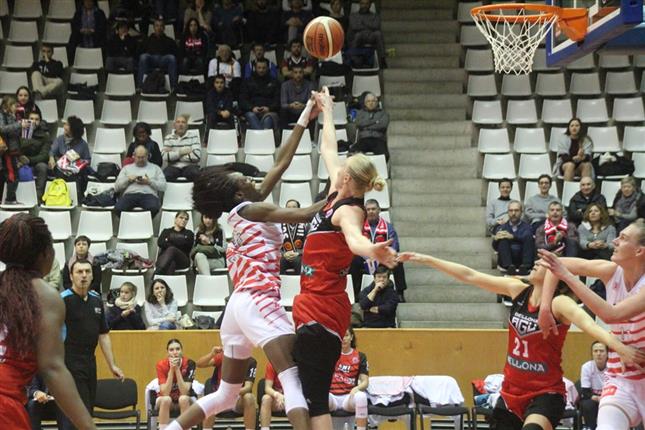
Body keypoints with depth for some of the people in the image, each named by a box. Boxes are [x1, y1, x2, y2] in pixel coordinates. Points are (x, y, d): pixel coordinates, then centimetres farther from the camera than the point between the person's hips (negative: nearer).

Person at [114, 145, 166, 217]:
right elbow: (116, 187, 18)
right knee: (118, 209, -34)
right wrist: (128, 179, 3)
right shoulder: (127, 168, 27)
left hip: (148, 195, -1)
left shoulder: (155, 168, 23)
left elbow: (163, 186, 11)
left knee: (153, 208, -39)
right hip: (130, 194, 1)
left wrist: (149, 182, -3)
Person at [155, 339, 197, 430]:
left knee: (183, 399, -34)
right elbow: (165, 393, -27)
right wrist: (171, 370, -33)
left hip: (185, 401, 0)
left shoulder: (189, 363, -20)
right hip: (165, 401, 0)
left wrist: (177, 369, -33)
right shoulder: (161, 364, -19)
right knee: (166, 399, -34)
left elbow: (184, 392, -28)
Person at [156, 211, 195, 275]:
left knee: (171, 250, -37)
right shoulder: (166, 231, 27)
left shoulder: (189, 234, 24)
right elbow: (160, 243, 6)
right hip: (164, 256, 2)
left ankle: (158, 272, -60)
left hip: (182, 260, -2)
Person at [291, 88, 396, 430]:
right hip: (315, 307, 9)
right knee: (312, 392, 11)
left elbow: (354, 238, -38)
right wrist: (326, 110, 38)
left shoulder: (348, 209, -14)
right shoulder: (337, 197, 10)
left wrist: (372, 250, -61)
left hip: (321, 312, -9)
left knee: (314, 396, -14)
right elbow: (329, 151, 26)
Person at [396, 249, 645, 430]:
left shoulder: (559, 304, -15)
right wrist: (426, 259, 7)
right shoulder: (518, 290, 2)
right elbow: (470, 276, 6)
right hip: (512, 391, 7)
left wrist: (618, 346, -53)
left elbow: (588, 324, -34)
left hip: (545, 394, -7)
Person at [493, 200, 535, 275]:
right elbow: (495, 247, 5)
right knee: (503, 239, -20)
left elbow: (528, 238, -9)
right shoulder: (502, 228, 19)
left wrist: (513, 237, -24)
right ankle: (509, 267, -39)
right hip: (506, 261, 1)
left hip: (523, 259, -1)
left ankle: (525, 267, -35)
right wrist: (496, 239, -17)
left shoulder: (526, 227, 15)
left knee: (528, 236, -20)